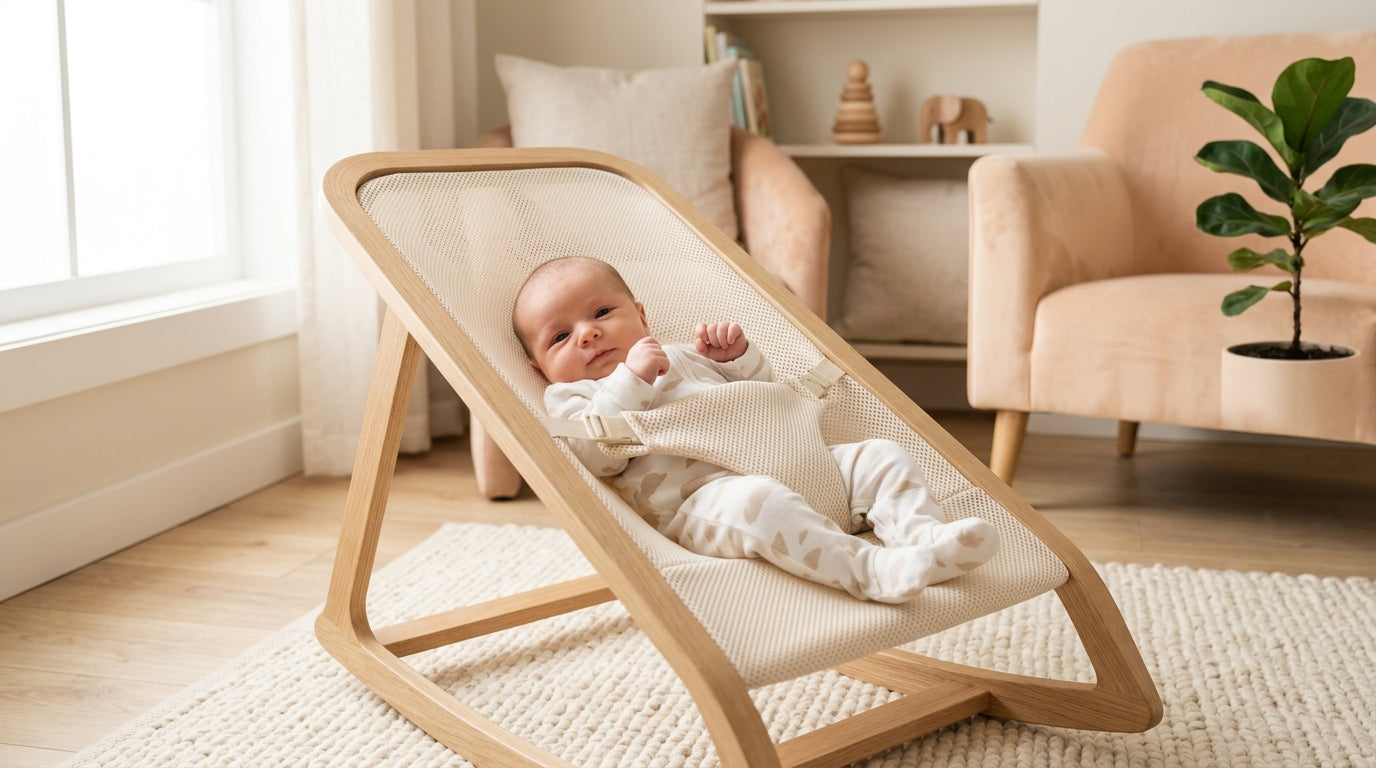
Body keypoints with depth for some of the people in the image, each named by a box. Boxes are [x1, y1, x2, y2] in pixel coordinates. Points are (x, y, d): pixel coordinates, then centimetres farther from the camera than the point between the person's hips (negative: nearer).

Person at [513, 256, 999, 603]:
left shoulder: (682, 358, 35)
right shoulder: (570, 397, 16)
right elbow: (596, 455, -7)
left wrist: (736, 356, 18)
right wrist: (630, 379, -12)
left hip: (791, 465, 8)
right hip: (697, 500, -7)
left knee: (880, 455, -4)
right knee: (755, 501, -39)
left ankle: (922, 532, -26)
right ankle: (874, 570, -48)